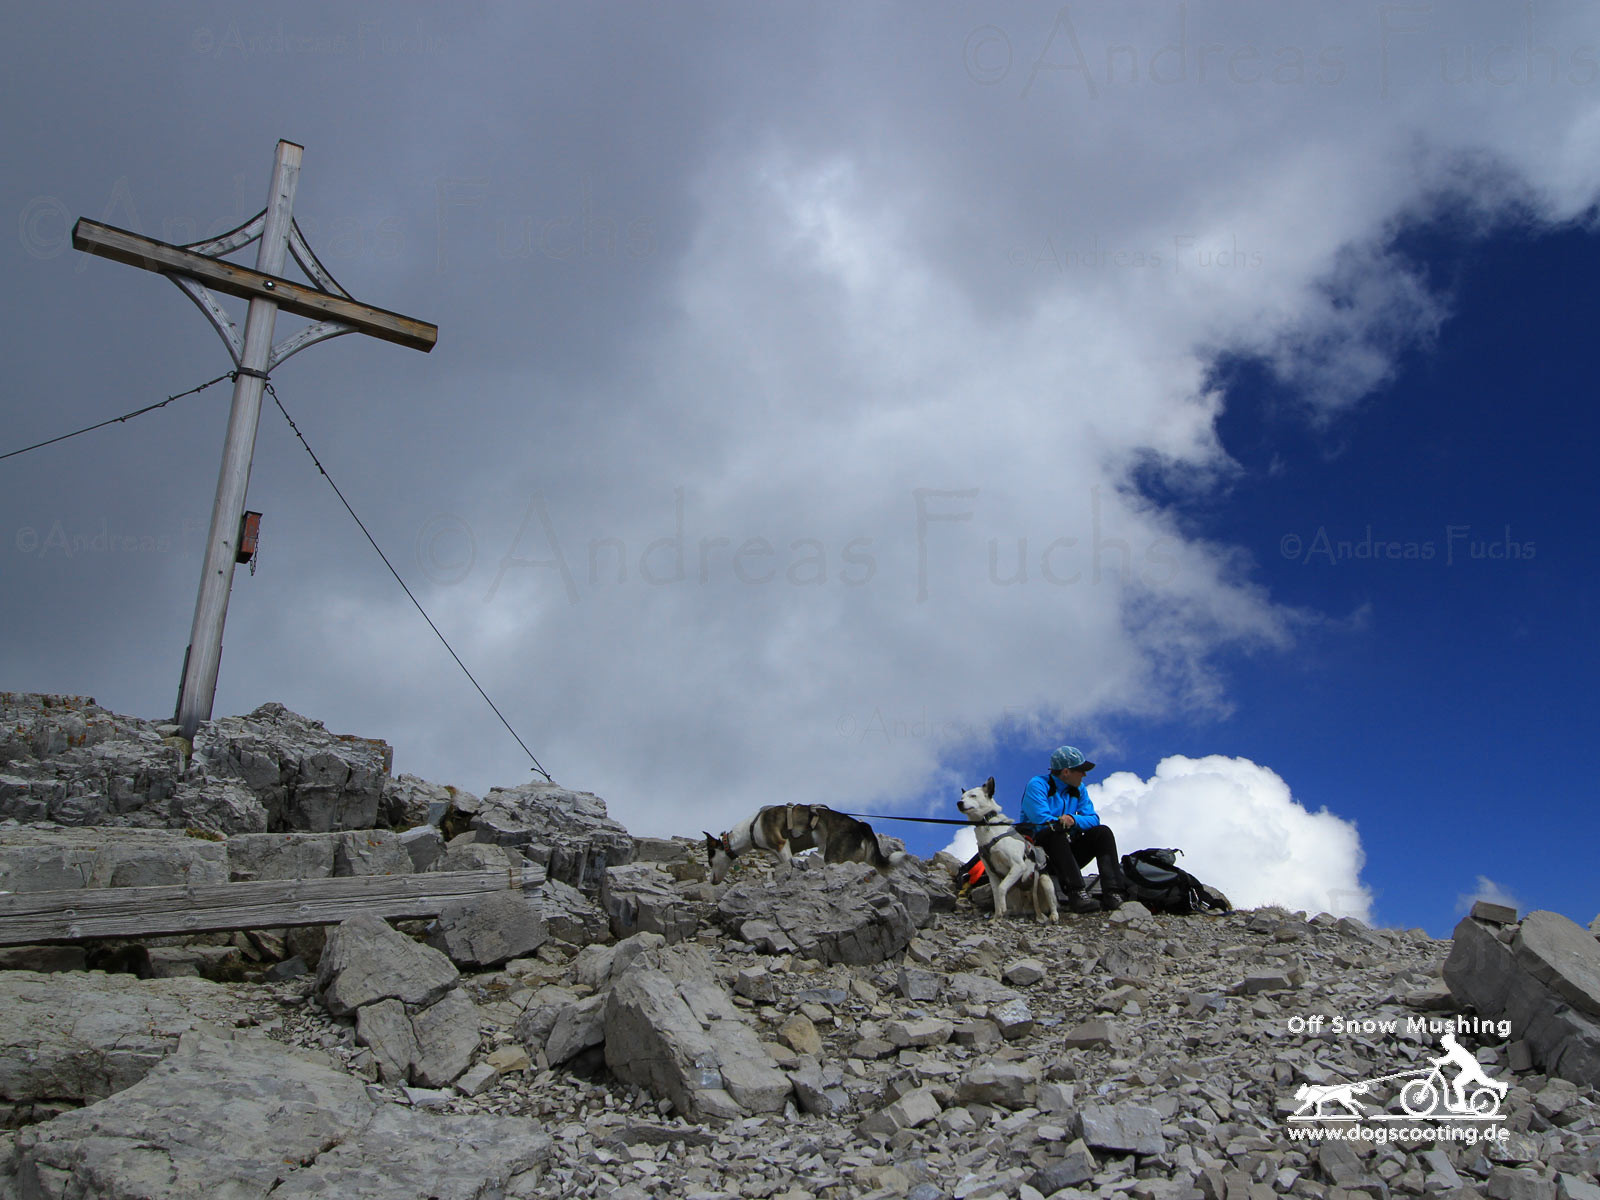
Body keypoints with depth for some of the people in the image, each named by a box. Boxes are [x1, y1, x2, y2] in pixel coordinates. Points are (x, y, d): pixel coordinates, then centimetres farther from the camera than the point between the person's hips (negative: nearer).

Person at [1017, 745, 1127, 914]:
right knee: (1056, 832, -36)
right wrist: (1063, 822, -10)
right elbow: (1042, 819, -22)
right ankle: (1075, 892, -44)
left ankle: (1113, 893, -27)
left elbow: (1093, 818, 2)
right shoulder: (1037, 785, -9)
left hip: (1067, 850, 6)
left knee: (1102, 832, -12)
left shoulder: (1078, 789, 13)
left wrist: (1074, 819, -19)